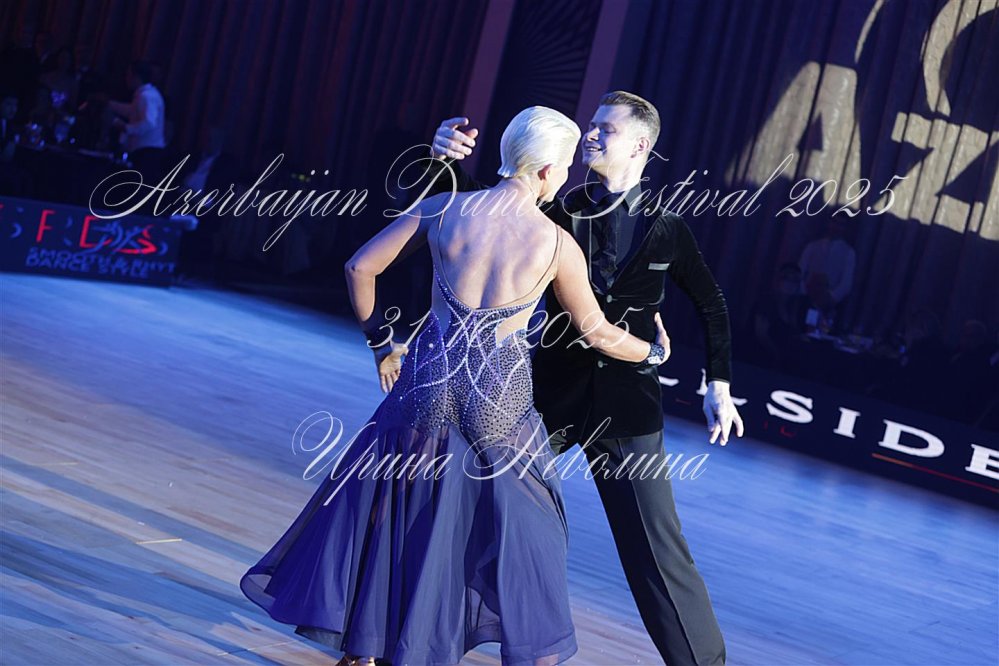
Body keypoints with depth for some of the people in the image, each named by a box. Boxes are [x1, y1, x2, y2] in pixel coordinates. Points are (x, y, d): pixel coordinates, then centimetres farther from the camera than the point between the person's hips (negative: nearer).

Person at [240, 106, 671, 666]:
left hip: (431, 383, 2)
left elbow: (360, 268, 1)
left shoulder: (444, 210, -4)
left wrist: (382, 343, 13)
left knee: (387, 509, 18)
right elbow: (598, 334, 2)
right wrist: (654, 352, 21)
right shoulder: (559, 246, -8)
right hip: (501, 399, -2)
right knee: (523, 527, 17)